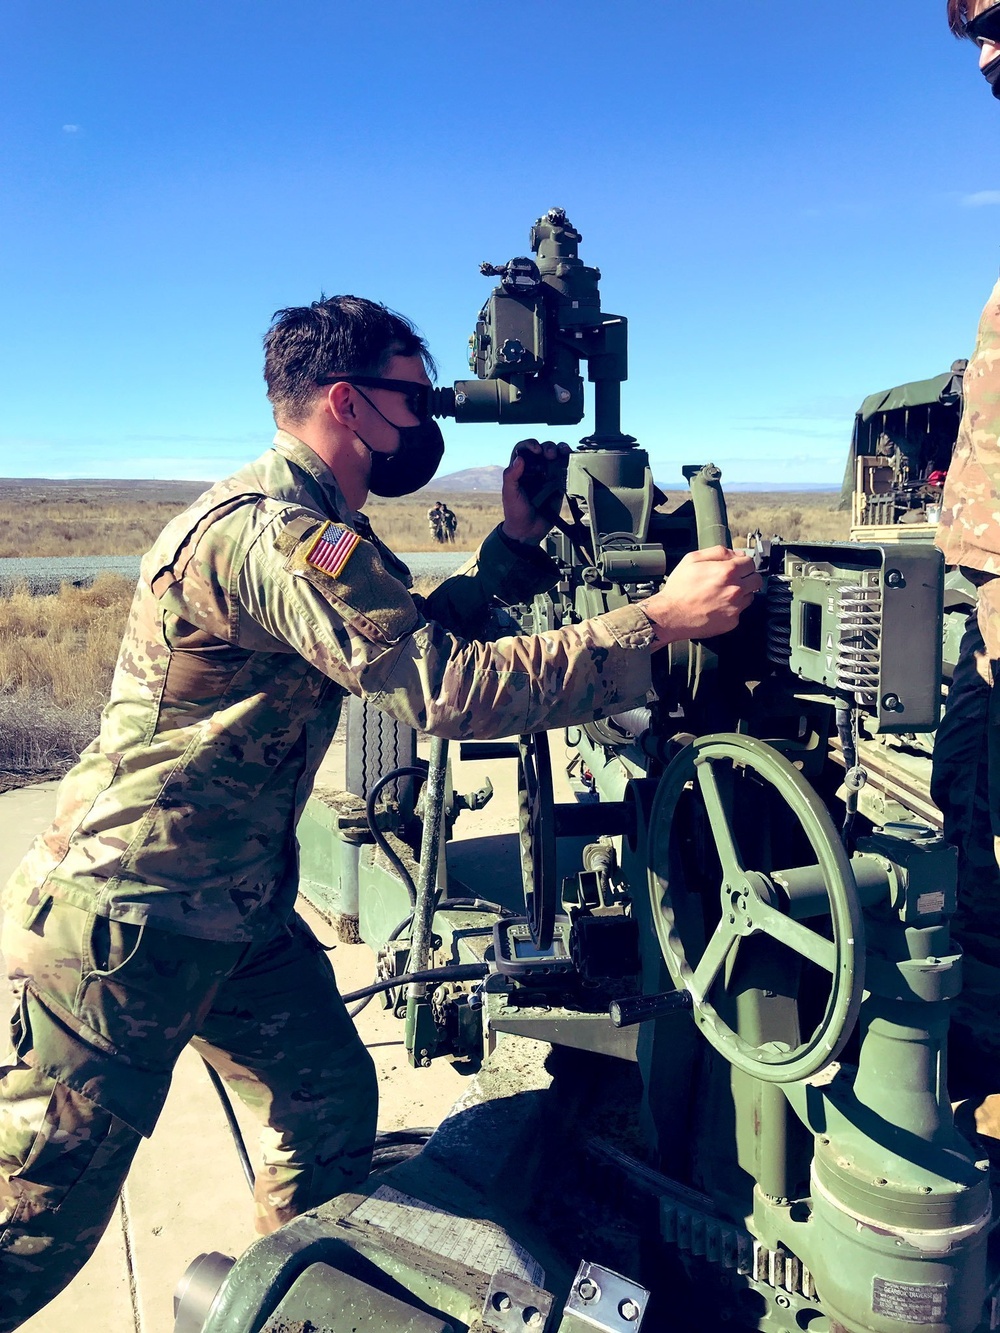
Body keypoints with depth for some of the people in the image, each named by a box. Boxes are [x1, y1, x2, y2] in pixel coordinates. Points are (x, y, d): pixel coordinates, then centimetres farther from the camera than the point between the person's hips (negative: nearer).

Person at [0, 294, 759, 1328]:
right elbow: (448, 689, -31)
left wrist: (514, 543, 3)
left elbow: (413, 639, 12)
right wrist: (663, 620, -27)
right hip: (121, 922, -9)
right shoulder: (270, 533, -24)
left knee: (334, 1107, 14)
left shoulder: (309, 522, 10)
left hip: (239, 904, 10)